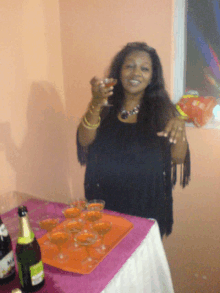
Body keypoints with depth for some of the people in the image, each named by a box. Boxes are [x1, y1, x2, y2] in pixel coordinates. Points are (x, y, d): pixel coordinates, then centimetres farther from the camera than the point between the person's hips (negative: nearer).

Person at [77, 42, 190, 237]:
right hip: (104, 201, 1)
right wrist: (96, 105, -29)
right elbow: (85, 141, -14)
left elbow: (178, 158, -7)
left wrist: (179, 127, -26)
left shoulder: (161, 108, -1)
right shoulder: (107, 105, 0)